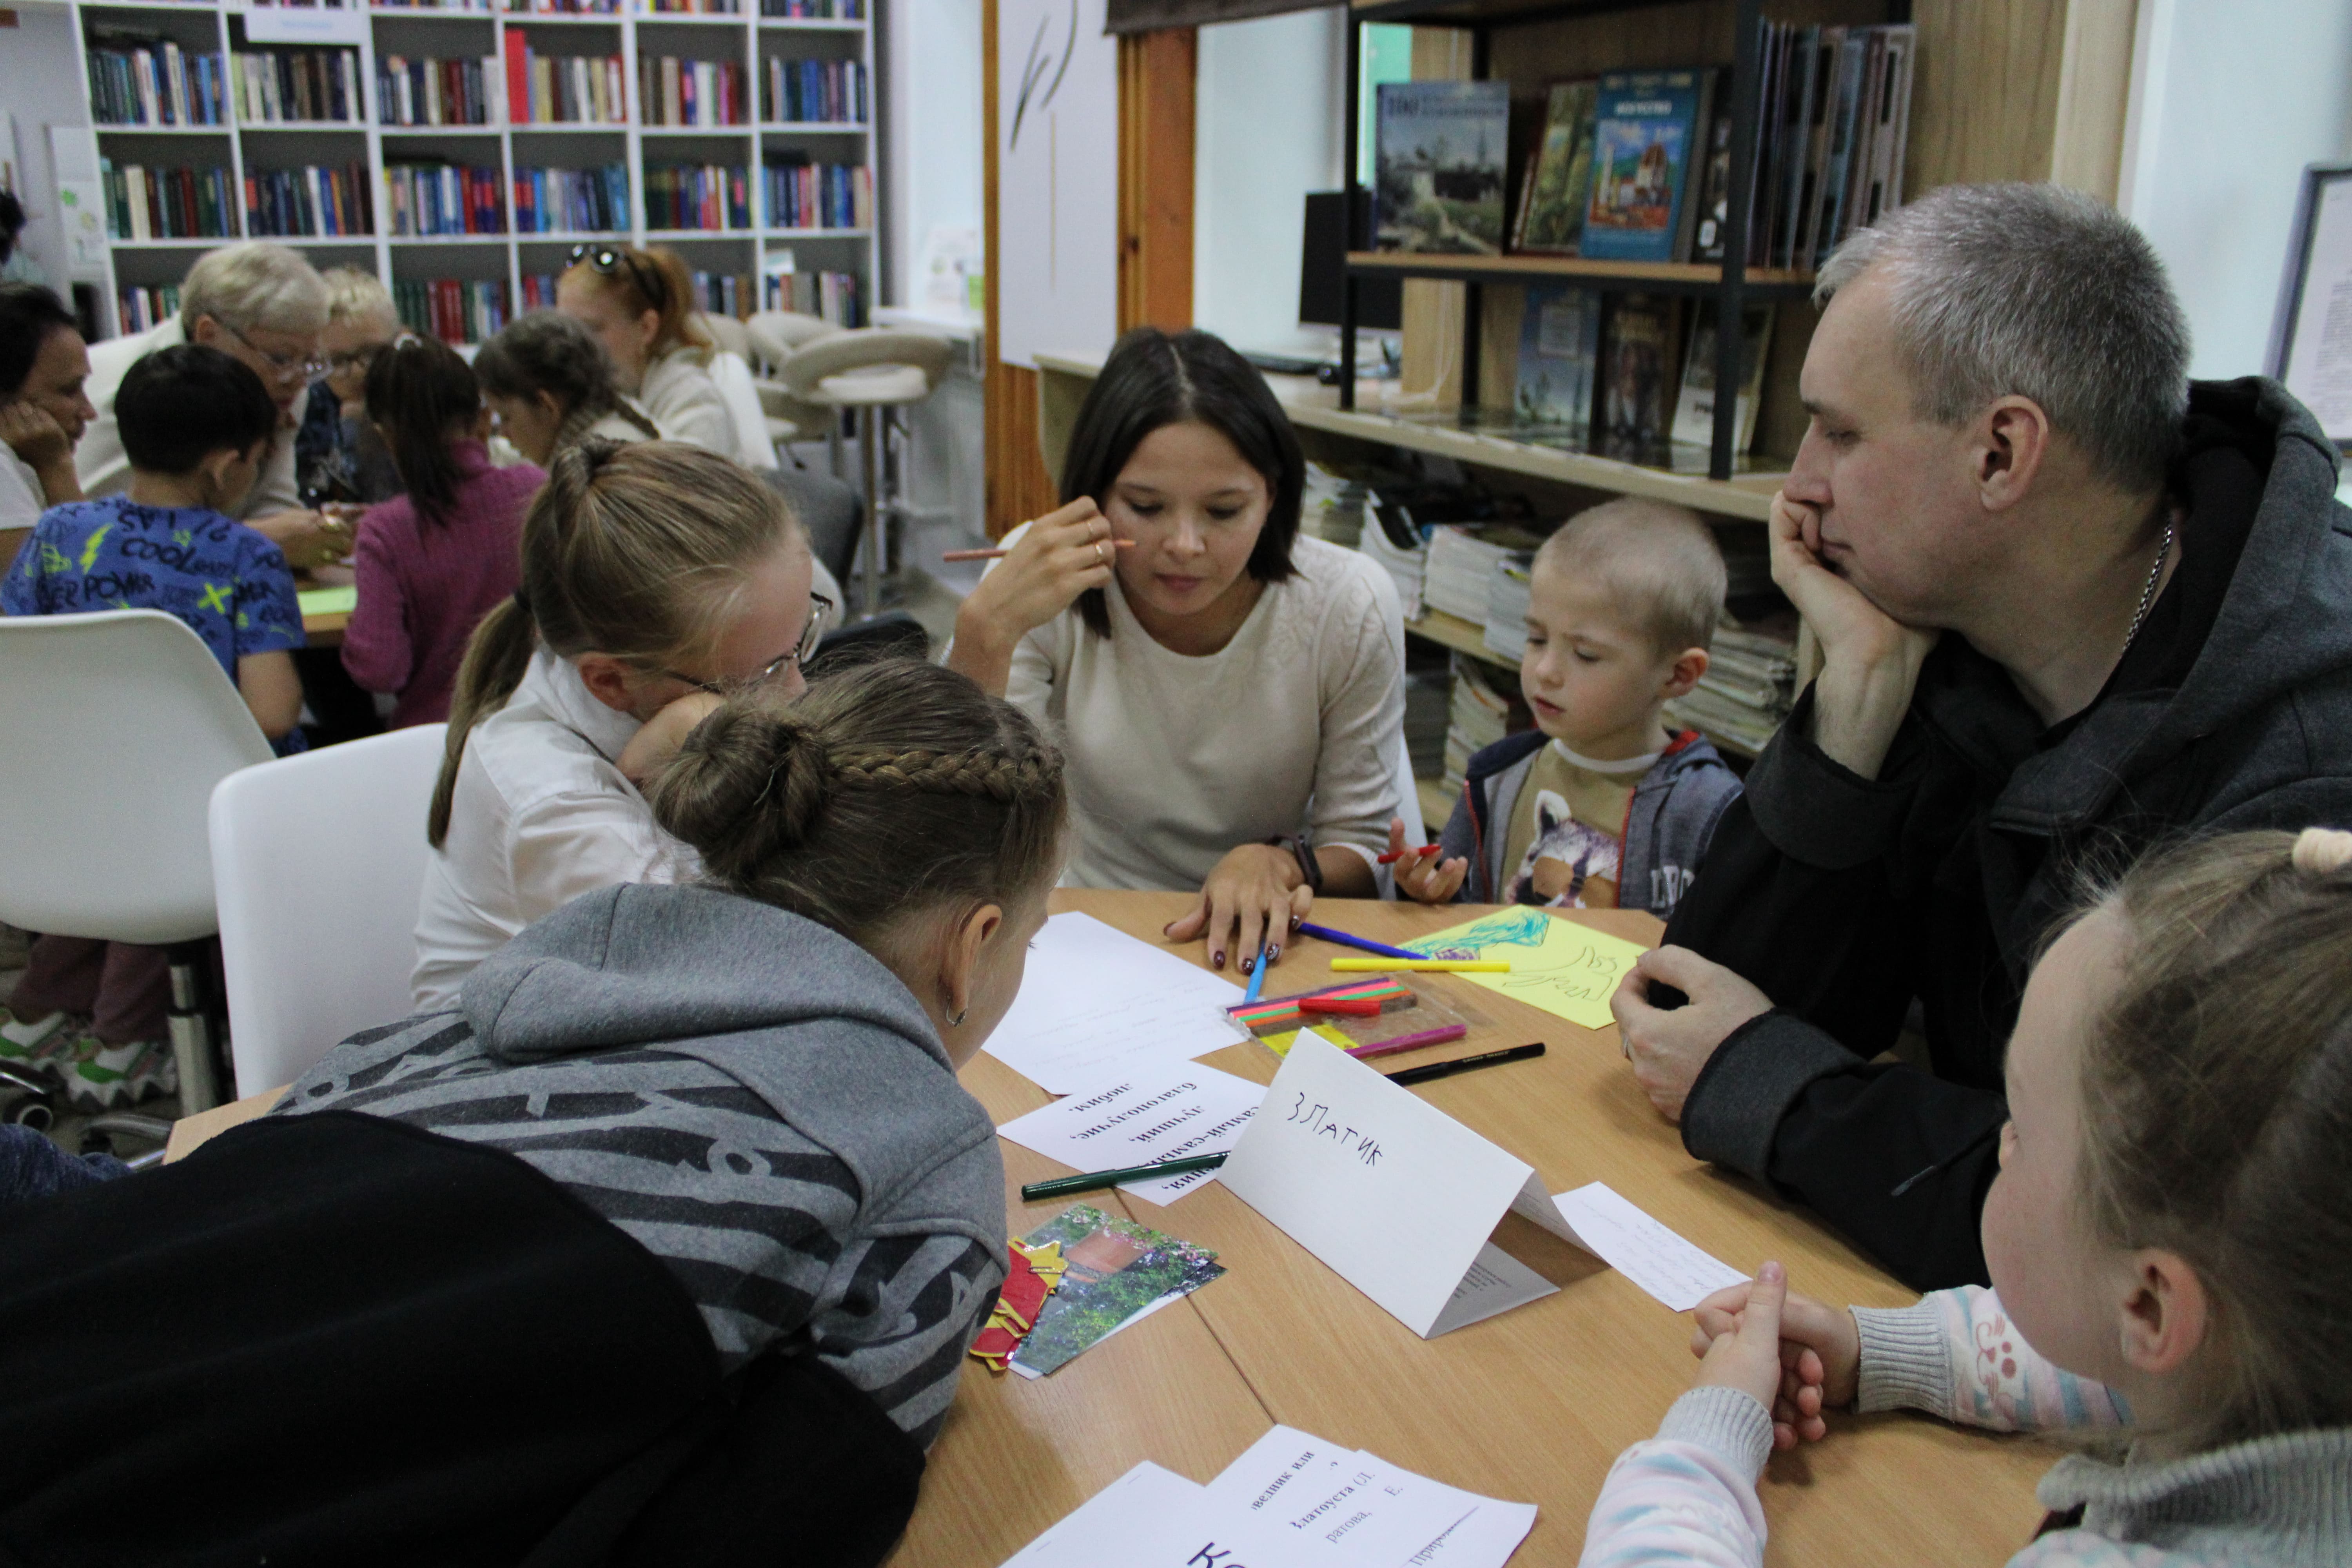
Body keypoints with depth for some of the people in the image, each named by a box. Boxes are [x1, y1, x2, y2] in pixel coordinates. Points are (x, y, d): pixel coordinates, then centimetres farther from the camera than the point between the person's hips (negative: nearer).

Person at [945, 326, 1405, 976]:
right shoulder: (1044, 586, -13)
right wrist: (985, 633, -29)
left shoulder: (1351, 606, -13)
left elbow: (1362, 855, -3)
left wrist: (1282, 863, -25)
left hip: (1261, 946, 2)